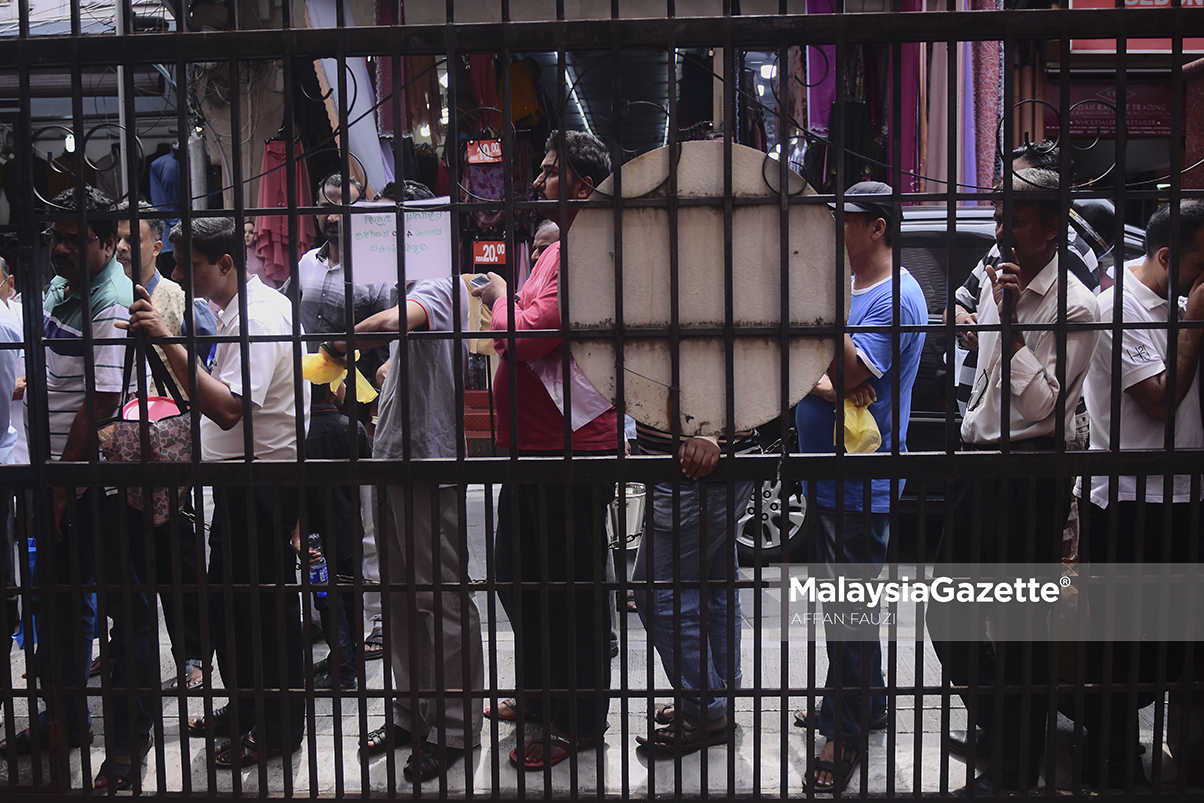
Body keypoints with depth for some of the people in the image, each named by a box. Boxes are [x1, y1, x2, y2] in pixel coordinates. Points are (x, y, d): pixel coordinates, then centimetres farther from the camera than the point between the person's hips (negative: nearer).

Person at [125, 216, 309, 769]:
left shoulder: (258, 314, -20)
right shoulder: (236, 309, 14)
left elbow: (229, 408, -32)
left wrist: (168, 341, -35)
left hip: (265, 481, -11)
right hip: (239, 477, 11)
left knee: (266, 606, 0)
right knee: (226, 602, 18)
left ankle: (278, 728, 14)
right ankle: (244, 710, 33)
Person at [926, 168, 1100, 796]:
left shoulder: (1074, 306, -12)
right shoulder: (995, 283, 12)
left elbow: (1041, 401, -18)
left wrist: (1010, 319, -21)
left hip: (1031, 472, -8)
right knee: (946, 607, 14)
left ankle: (1017, 769, 19)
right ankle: (992, 726, 35)